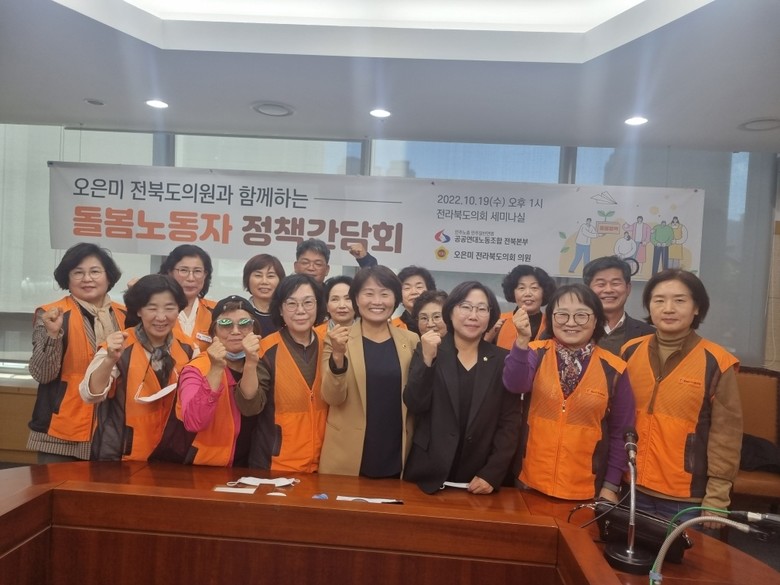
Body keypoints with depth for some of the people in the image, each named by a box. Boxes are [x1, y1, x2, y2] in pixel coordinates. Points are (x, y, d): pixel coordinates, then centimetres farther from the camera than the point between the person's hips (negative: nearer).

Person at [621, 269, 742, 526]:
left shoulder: (716, 363, -10)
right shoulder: (630, 352, -1)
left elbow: (726, 434, -6)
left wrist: (716, 497, -7)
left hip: (687, 497, -3)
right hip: (634, 489, 3)